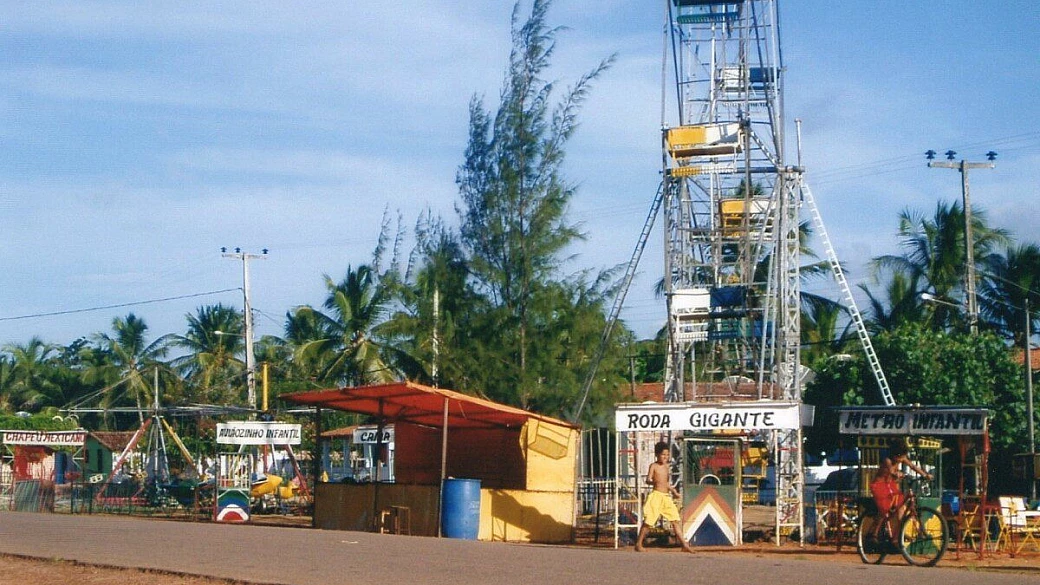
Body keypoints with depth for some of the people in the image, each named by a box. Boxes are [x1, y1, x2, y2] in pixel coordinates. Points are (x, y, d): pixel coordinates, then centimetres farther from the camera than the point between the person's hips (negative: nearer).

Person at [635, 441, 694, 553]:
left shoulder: (666, 466, 15)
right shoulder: (653, 466, -4)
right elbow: (648, 480, -15)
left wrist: (673, 490, 26)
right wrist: (654, 482, -34)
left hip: (666, 497, 6)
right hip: (656, 495, -6)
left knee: (675, 520, 2)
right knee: (648, 521, -5)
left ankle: (684, 544, 1)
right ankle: (638, 544, 4)